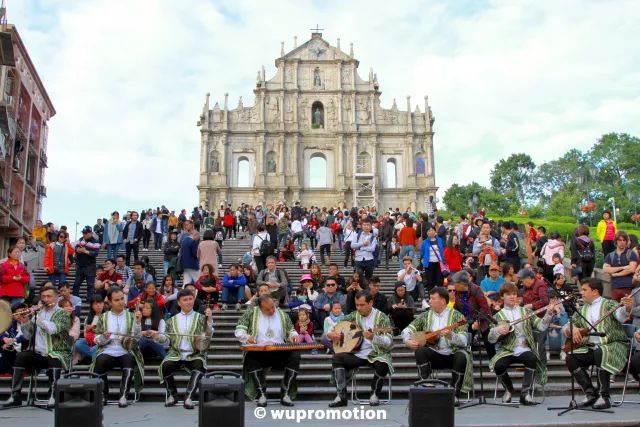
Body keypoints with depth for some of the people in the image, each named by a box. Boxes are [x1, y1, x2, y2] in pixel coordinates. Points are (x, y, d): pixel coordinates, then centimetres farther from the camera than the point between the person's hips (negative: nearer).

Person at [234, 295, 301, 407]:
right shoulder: (251, 313, 6)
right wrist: (246, 337, -22)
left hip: (280, 352, 2)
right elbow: (239, 330, 1)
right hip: (259, 351, -2)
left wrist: (293, 335, -5)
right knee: (251, 356, -36)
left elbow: (291, 330, 20)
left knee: (295, 356, -28)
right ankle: (261, 395, -25)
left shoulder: (282, 314, 13)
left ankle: (285, 395, -22)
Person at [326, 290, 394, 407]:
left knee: (382, 365, -34)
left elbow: (389, 343, -15)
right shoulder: (353, 316, 7)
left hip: (375, 354, -3)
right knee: (337, 358, -20)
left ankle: (374, 394, -5)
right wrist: (330, 334, -9)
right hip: (357, 354, 4)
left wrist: (373, 337, -34)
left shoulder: (381, 317, -5)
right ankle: (341, 396, -18)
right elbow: (333, 326, 16)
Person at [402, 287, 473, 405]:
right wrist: (407, 341, -15)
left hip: (453, 354, -2)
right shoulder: (426, 316, 6)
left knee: (462, 357, -33)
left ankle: (454, 394, -16)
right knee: (420, 351, -26)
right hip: (435, 355, 3)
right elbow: (408, 329, 6)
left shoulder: (457, 316, -5)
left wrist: (451, 336, -36)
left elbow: (464, 341, -16)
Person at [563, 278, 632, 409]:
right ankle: (590, 393, -10)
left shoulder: (608, 304, 0)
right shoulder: (582, 310, 16)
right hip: (591, 347, 5)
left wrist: (627, 308, -46)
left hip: (613, 345, -5)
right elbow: (566, 328, 15)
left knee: (600, 352, -36)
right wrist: (572, 329, -10)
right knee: (571, 358, -18)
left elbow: (621, 316, -22)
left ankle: (604, 397, -26)